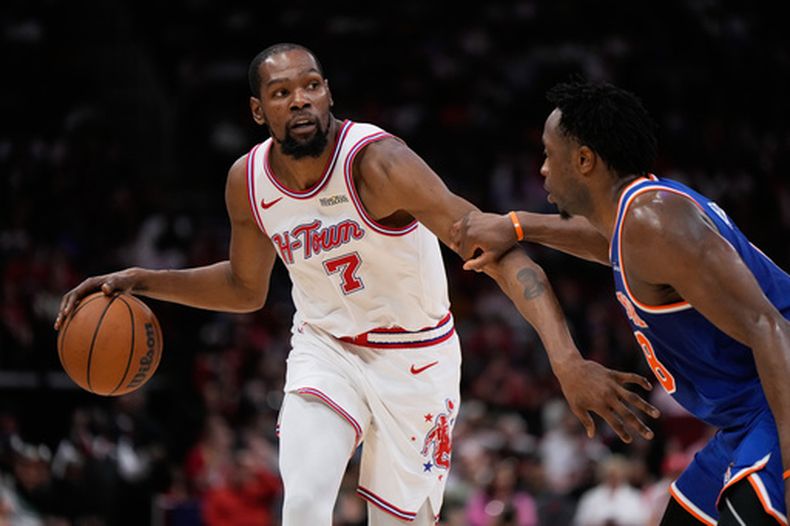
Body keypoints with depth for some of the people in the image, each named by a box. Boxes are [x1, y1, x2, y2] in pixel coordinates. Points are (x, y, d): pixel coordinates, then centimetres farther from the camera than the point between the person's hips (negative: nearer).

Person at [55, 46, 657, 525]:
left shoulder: (376, 162, -28)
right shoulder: (248, 181, -10)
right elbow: (246, 288, 12)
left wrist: (566, 359, -49)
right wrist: (140, 281, -1)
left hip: (415, 356, -3)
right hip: (324, 349, 3)